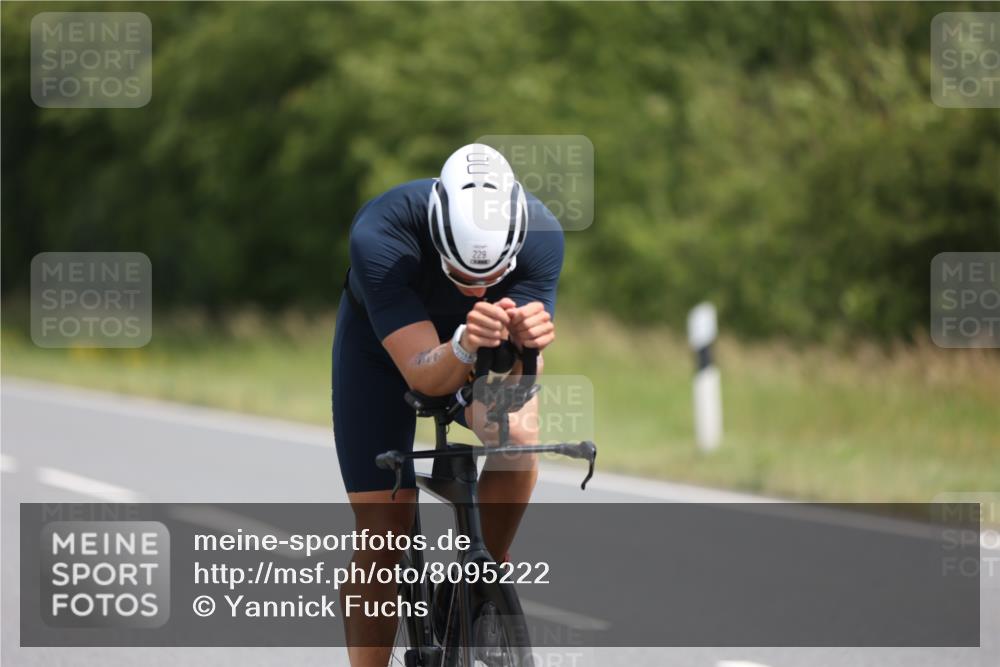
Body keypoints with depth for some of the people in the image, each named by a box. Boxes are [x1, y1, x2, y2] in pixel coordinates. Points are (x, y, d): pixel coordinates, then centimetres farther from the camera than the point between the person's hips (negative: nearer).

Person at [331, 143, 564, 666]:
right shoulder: (379, 235, -39)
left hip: (482, 354, 1)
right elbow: (424, 375, -40)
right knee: (382, 533, -8)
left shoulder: (541, 233, -33)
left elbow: (514, 383, -33)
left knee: (518, 435, -30)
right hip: (380, 347, -1)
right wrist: (465, 346, -61)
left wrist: (523, 342, -54)